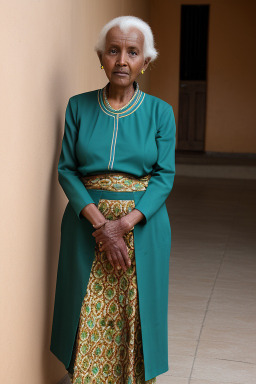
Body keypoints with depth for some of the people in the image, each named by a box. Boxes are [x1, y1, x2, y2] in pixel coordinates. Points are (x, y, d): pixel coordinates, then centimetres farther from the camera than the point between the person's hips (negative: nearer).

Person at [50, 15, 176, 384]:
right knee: (88, 319, 6)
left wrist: (124, 223, -16)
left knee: (135, 315, 7)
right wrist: (99, 223, -14)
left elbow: (165, 175, -4)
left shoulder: (160, 112, -1)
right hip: (87, 223, 1)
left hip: (142, 225, 0)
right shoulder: (79, 107, 1)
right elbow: (66, 169, -2)